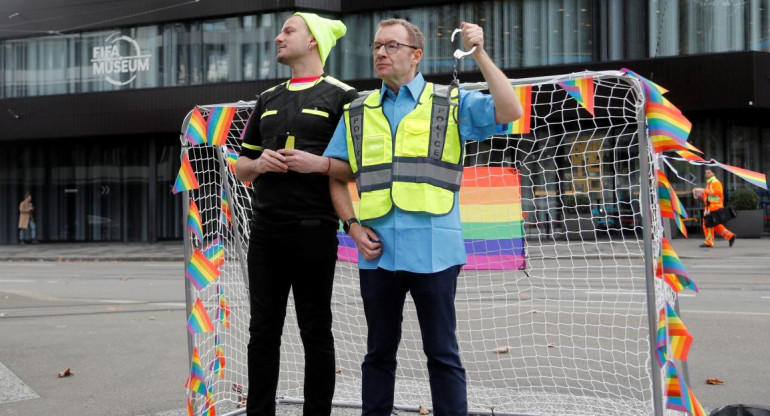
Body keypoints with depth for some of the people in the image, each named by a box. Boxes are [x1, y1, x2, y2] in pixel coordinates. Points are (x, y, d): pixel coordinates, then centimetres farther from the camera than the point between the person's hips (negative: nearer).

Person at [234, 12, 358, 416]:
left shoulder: (340, 96, 0)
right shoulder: (267, 100, 18)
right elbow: (241, 167, 20)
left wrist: (318, 164, -18)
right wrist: (259, 163, -2)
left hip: (313, 231, -5)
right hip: (265, 231, 5)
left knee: (315, 330, 2)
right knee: (263, 330, 8)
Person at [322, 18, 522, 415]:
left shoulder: (452, 104, 5)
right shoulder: (357, 113, 14)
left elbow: (510, 111, -10)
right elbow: (336, 177, 15)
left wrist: (480, 55, -13)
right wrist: (353, 225, 1)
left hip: (433, 251, -3)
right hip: (377, 251, 3)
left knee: (442, 352, 3)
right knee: (379, 352, 13)